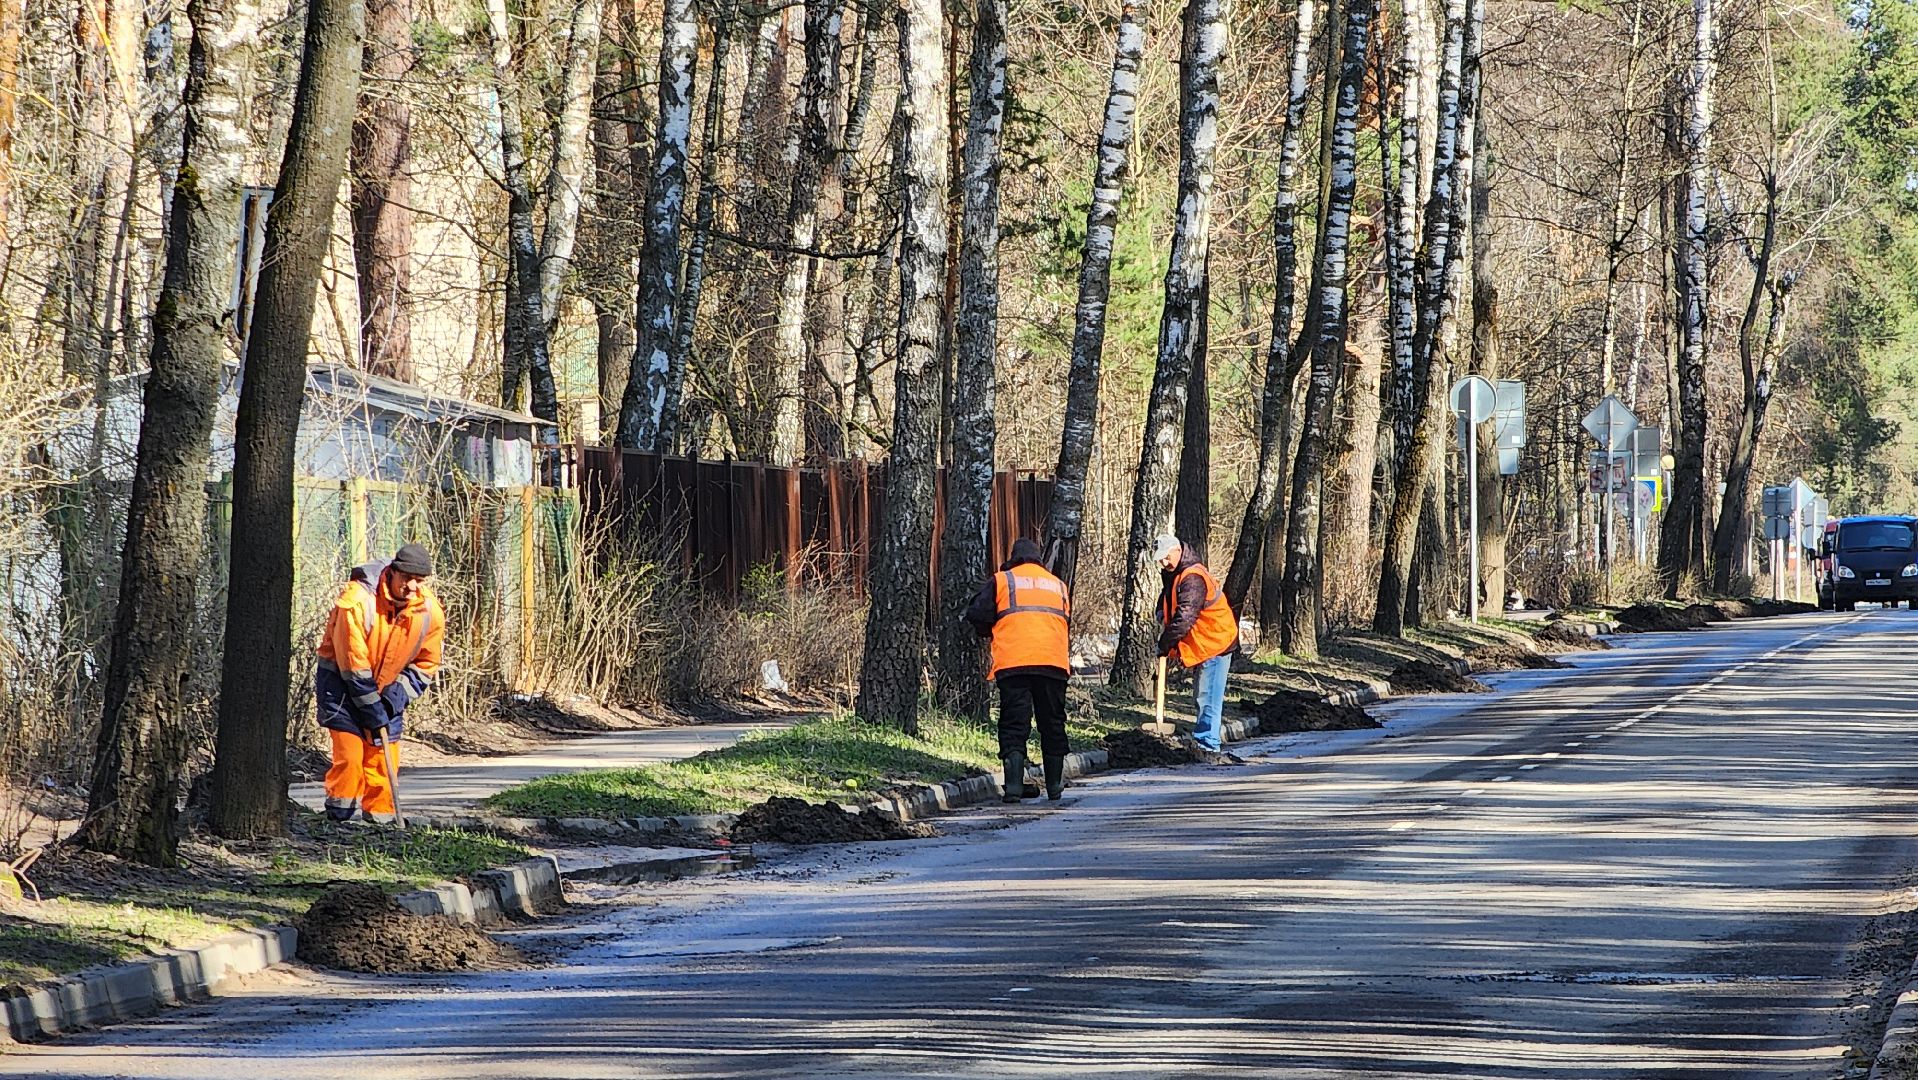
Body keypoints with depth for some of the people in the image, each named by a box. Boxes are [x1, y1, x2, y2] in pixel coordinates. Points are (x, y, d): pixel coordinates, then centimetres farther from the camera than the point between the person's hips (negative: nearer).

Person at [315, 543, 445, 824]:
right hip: (342, 681, -5)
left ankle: (380, 819, 6)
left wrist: (396, 697, -15)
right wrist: (373, 713, -22)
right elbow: (352, 664, -24)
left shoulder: (431, 613, -12)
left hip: (388, 687, 5)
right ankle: (338, 819, -10)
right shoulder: (358, 601, -27)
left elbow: (424, 666, 0)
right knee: (350, 751, -15)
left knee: (385, 756, -2)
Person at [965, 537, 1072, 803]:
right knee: (1053, 724, 12)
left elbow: (976, 615, 3)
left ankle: (1014, 785, -16)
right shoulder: (1057, 585, 20)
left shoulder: (1002, 580, 9)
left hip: (1013, 662, -3)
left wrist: (990, 633, 22)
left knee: (1014, 725, -2)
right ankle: (1055, 786, 16)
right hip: (1054, 662, 3)